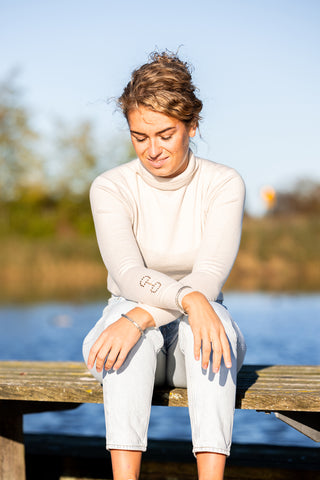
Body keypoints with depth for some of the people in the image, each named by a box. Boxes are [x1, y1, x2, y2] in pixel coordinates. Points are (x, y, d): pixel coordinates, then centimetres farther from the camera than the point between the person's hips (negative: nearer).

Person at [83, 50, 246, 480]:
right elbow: (128, 275, -23)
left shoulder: (224, 185, -7)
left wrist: (140, 318, -37)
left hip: (195, 350, 0)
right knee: (126, 309, -35)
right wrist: (189, 299, -43)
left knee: (212, 314, -35)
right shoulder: (111, 188, -8)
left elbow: (210, 277, -20)